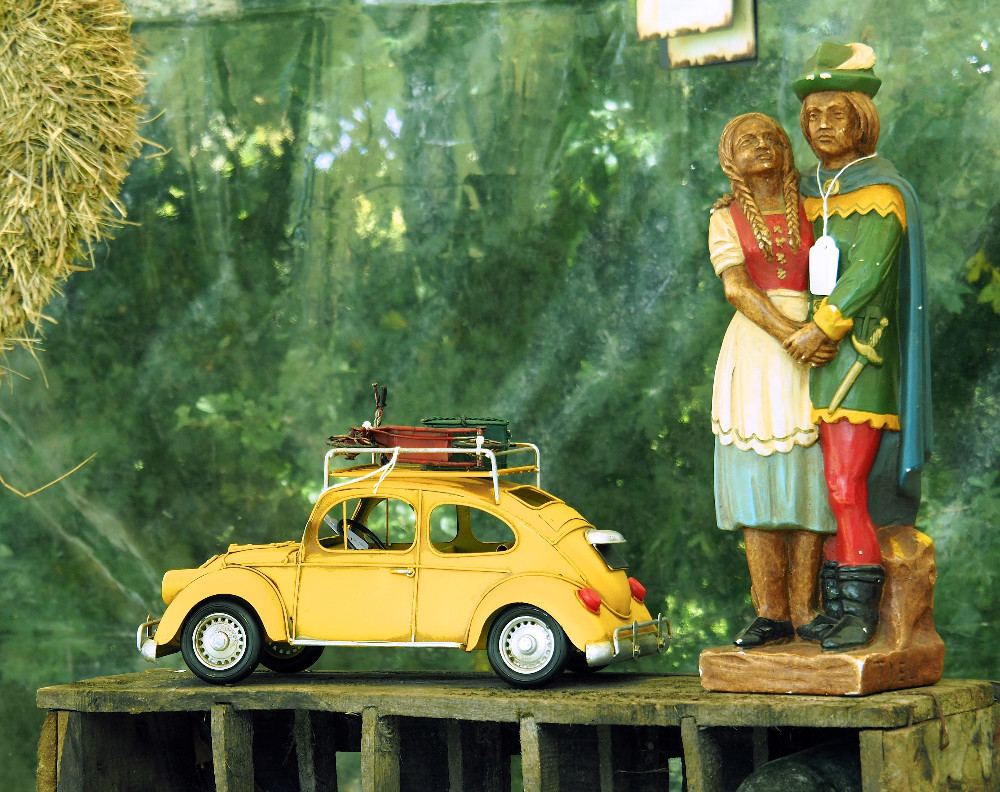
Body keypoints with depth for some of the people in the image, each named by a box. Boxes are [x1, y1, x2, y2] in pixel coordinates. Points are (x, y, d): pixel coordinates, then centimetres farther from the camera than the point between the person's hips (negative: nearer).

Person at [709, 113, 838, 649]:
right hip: (754, 352, 0)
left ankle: (804, 609, 0)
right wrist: (790, 335, -20)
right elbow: (736, 288, -6)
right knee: (758, 483, -3)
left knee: (808, 482, -4)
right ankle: (771, 613, 1)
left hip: (816, 347, 0)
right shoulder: (726, 219, 9)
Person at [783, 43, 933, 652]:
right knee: (831, 488, 8)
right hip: (814, 357, 7)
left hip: (858, 356, -7)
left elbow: (869, 270, -17)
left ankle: (863, 611, -8)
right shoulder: (809, 190, 16)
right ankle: (837, 605, 12)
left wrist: (824, 327, -22)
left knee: (847, 489, -13)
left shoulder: (883, 193, -7)